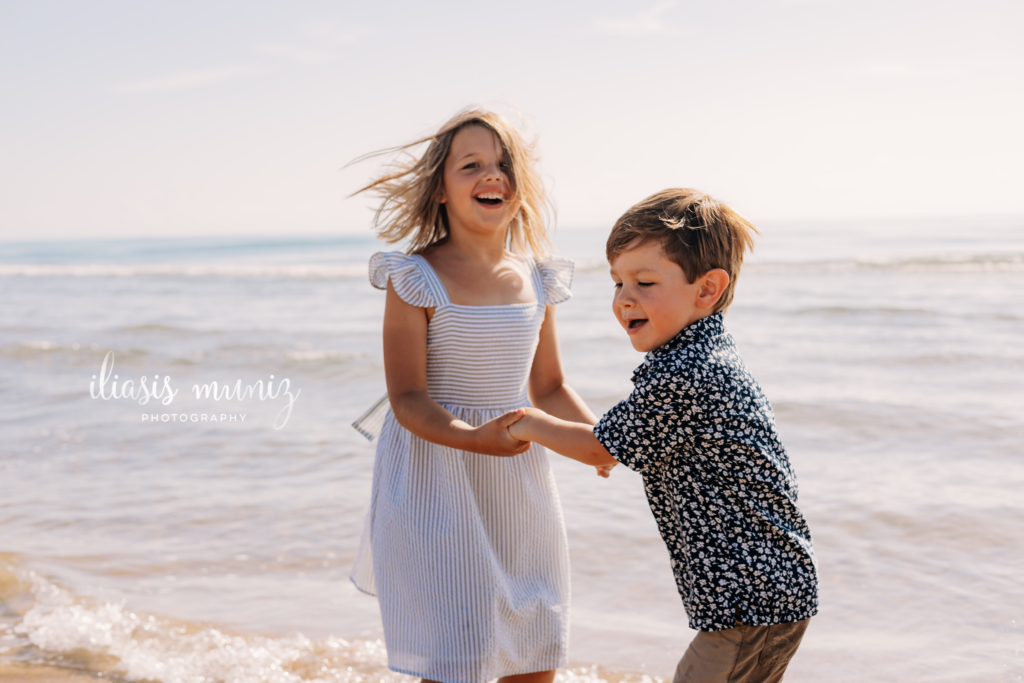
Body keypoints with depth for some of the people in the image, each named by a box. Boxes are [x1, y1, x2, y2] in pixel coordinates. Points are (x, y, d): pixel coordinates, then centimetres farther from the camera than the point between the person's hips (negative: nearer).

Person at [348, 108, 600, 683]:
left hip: (519, 493, 6)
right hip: (438, 488, -5)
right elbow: (407, 400, -15)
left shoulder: (536, 280, 5)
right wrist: (473, 437, -32)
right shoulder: (417, 279, -10)